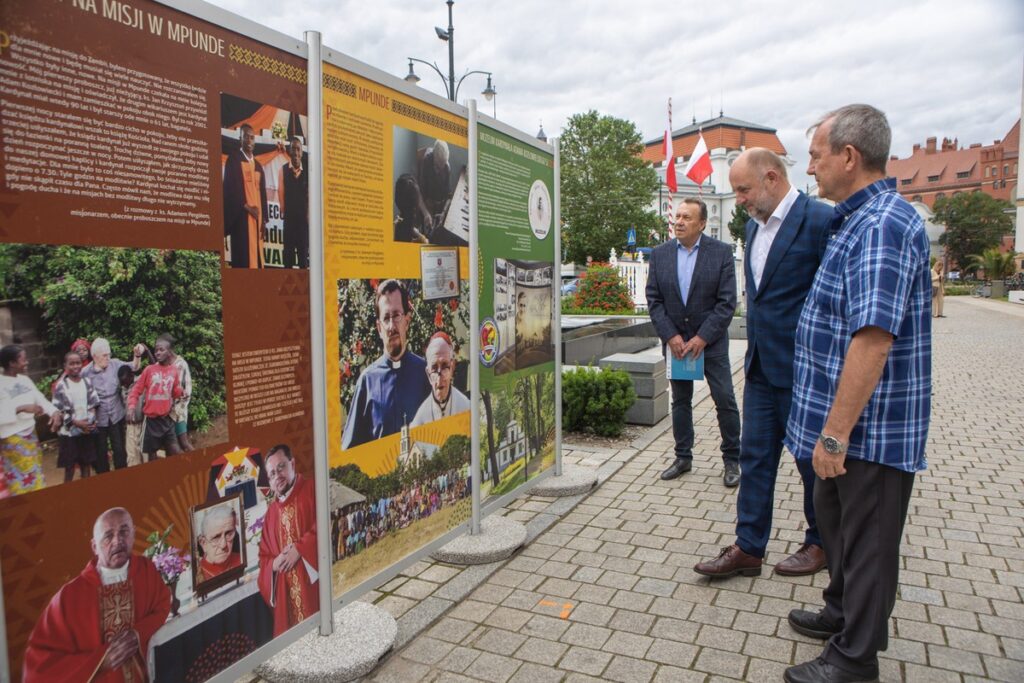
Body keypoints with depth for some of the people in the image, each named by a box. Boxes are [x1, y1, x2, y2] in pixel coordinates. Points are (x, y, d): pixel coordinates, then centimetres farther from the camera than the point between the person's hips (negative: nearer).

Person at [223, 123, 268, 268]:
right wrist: (246, 206, -16)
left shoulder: (258, 166, 20)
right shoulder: (234, 159, 1)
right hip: (241, 215, -6)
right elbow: (231, 186, -9)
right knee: (244, 257, -11)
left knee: (257, 255, 4)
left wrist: (264, 218, 8)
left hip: (257, 216, 6)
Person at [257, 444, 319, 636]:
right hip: (285, 591, 5)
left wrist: (300, 549, -14)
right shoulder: (271, 511, 18)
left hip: (312, 582, -5)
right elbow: (264, 556, 20)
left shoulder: (312, 490, 1)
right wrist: (274, 564, 0)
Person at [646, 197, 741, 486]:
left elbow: (727, 301, -9)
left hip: (711, 341, -2)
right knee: (680, 400, 11)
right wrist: (670, 336, -9)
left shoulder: (721, 252, -6)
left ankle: (732, 460, 16)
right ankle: (683, 457, 23)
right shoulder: (660, 254, 2)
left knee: (725, 400, 1)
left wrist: (702, 338, -15)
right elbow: (653, 300, 1)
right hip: (675, 340, 3)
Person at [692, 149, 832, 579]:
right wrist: (753, 351, 16)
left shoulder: (819, 221, -15)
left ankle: (821, 544, 31)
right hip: (761, 367, 8)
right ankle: (748, 548, 20)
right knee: (754, 458, 10)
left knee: (813, 460, 10)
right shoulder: (754, 225, 11)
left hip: (803, 369, -7)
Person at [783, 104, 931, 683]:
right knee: (834, 516, 23)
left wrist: (835, 432, -26)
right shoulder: (863, 219, 12)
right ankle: (844, 613, 43)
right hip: (849, 423, 10)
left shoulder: (882, 226, -22)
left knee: (867, 539, 6)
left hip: (871, 427, -10)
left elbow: (873, 338, -29)